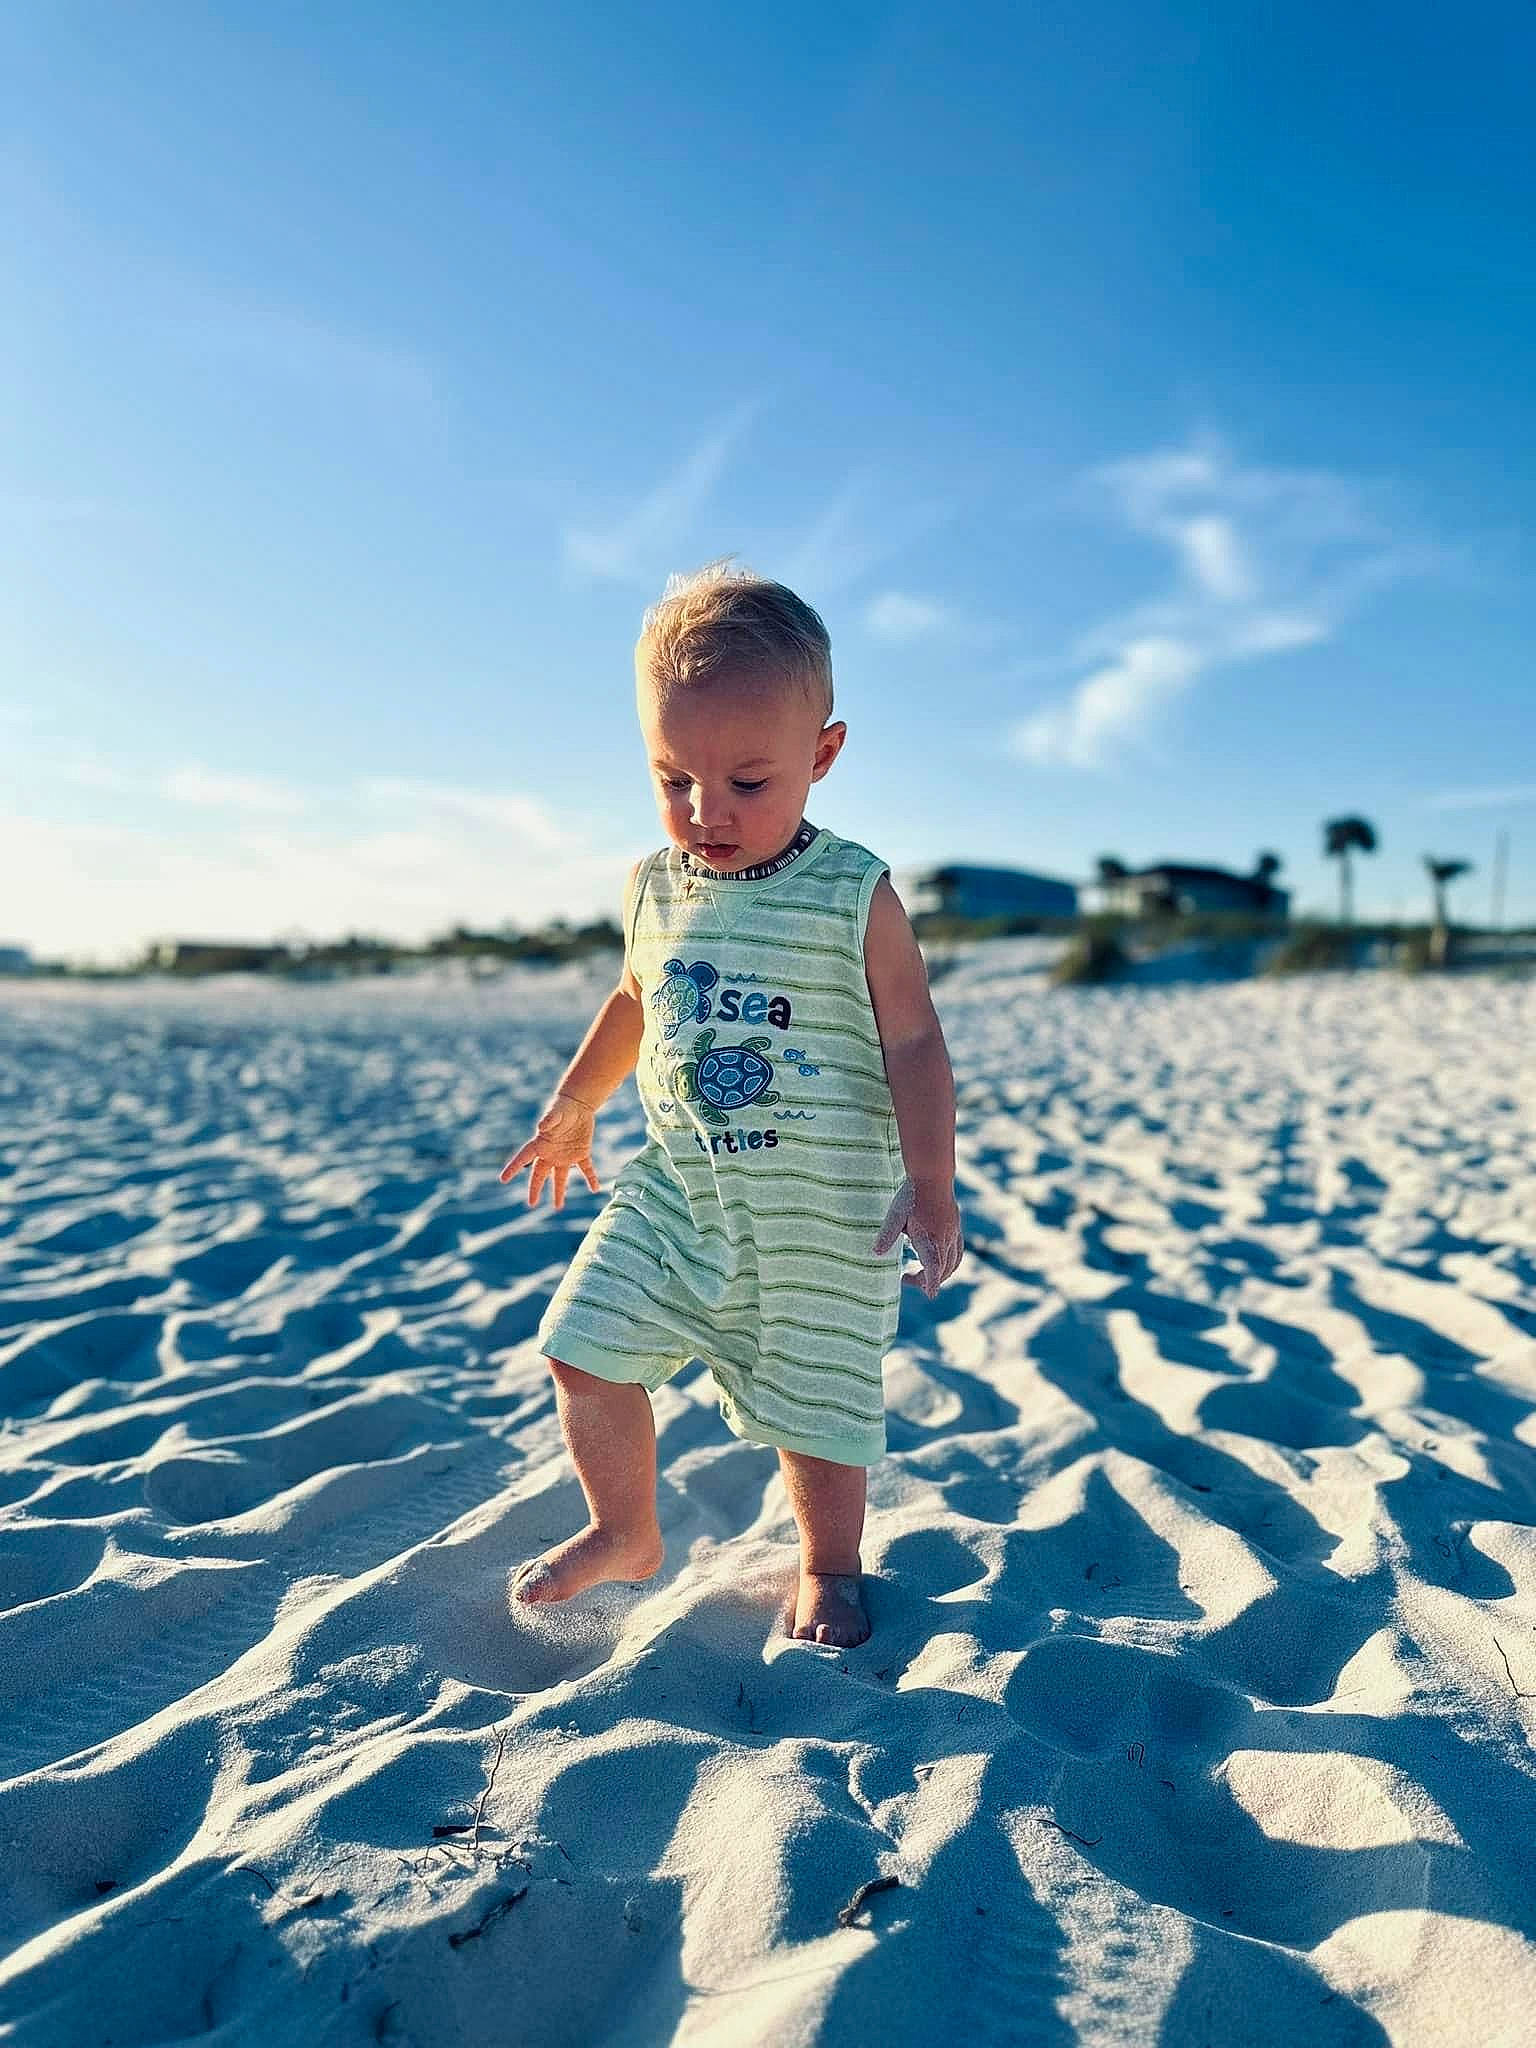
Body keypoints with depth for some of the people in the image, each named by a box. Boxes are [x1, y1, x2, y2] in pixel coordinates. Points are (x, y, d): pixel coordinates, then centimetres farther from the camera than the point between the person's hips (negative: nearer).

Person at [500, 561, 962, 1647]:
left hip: (825, 1213, -4)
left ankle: (828, 1565, 37)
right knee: (586, 1347, 3)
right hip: (676, 1191, 5)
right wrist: (572, 1104, 26)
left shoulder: (855, 895, -13)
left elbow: (913, 1039, -10)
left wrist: (930, 1183, -16)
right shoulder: (654, 888, 1)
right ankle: (624, 1531, 29)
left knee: (818, 1397, 8)